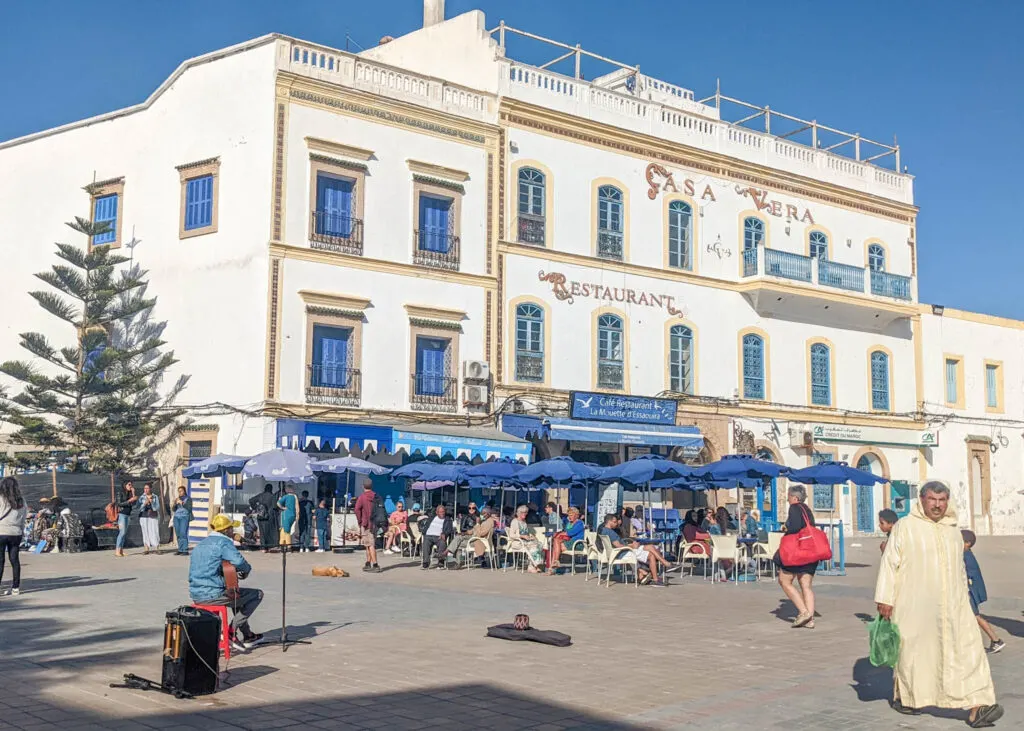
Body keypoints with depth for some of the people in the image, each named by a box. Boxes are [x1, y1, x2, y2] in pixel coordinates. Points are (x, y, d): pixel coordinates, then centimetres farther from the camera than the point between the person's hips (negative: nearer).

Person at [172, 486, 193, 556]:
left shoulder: (188, 499, 3)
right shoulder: (177, 499, 18)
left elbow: (189, 508, -8)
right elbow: (174, 509, 15)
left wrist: (182, 503, -13)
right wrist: (175, 503, -2)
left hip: (184, 517, -5)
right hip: (176, 517, 6)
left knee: (183, 533, -15)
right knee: (178, 534, 1)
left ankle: (185, 550, -16)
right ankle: (180, 550, 5)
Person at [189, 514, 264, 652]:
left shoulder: (199, 545, 18)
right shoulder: (223, 542, -10)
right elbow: (239, 561, -26)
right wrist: (247, 570, -4)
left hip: (196, 596, 9)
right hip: (213, 595, -9)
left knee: (237, 594, 35)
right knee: (257, 594, 3)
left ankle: (247, 636, 37)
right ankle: (231, 631, 0)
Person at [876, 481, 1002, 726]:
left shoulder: (953, 532, 14)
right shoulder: (905, 527, -2)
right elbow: (890, 563, -4)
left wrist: (965, 599, 23)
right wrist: (885, 599, -9)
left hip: (952, 606, 4)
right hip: (915, 606, -4)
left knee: (967, 650, -8)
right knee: (912, 651, 6)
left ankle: (975, 708, -12)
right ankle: (903, 696, 28)